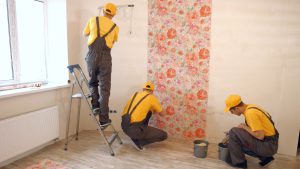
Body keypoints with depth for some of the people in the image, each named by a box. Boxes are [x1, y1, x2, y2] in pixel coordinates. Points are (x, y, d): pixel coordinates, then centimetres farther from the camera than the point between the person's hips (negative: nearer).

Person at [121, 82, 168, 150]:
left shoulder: (136, 94, 16)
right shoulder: (152, 98, 0)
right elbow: (161, 114, 15)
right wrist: (154, 109, 37)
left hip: (124, 126, 7)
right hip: (134, 129, -7)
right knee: (164, 135, 4)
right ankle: (138, 141, 3)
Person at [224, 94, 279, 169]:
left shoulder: (250, 113, -25)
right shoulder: (249, 107, 4)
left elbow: (260, 136, -26)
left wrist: (244, 127, -14)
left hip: (268, 145, -9)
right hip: (269, 143, 9)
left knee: (234, 132, -16)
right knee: (238, 143, 20)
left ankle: (238, 162, -1)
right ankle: (264, 157, 16)